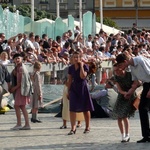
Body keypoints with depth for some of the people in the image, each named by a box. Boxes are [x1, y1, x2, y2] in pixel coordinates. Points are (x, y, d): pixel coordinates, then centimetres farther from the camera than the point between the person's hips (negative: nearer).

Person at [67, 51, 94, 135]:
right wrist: (68, 90, 8)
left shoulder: (84, 67, -6)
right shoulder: (71, 68, 6)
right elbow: (70, 80, 10)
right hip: (74, 88, 3)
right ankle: (73, 128, -11)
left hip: (83, 88, -3)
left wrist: (81, 66, -17)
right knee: (72, 109, -9)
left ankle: (87, 127, 20)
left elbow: (83, 76, -23)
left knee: (86, 109, 7)